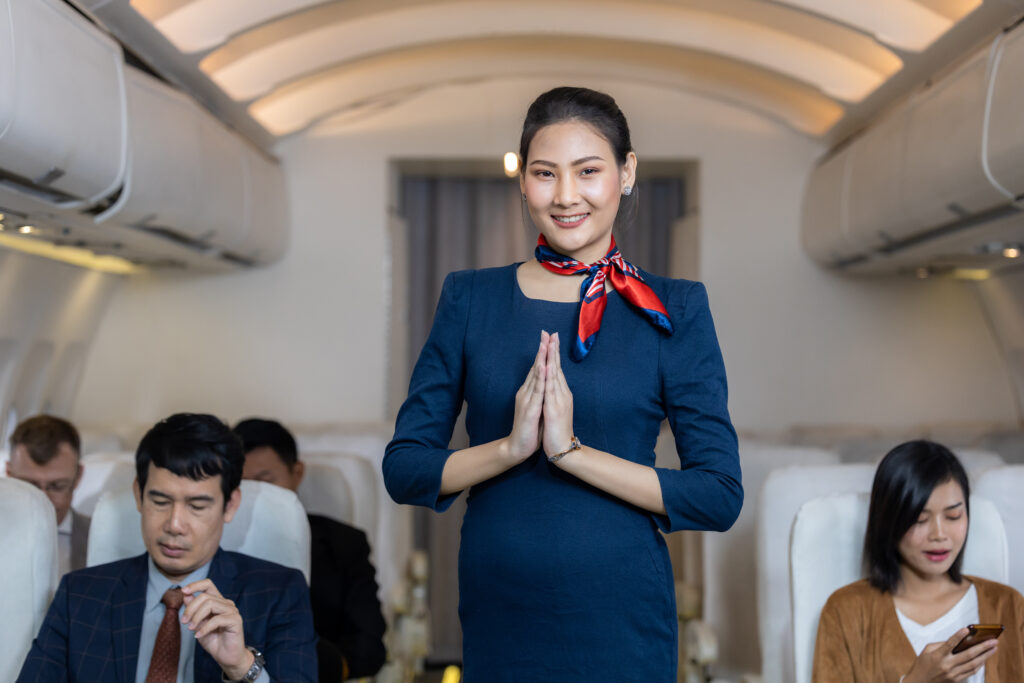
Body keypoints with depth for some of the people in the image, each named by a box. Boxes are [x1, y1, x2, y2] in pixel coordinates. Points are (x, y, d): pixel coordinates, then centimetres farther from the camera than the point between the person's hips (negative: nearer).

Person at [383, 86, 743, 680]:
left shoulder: (674, 311, -1)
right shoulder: (470, 298, 3)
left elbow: (720, 497, -8)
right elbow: (403, 470, 0)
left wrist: (573, 451, -17)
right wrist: (510, 447, -16)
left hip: (621, 625, -1)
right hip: (496, 616, 2)